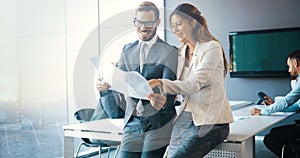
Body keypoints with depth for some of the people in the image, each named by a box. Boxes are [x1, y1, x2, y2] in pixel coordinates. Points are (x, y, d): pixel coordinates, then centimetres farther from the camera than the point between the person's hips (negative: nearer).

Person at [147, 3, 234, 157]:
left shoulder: (212, 48, -7)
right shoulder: (181, 52, 14)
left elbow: (195, 84, -18)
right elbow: (177, 86, 10)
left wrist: (161, 83, -29)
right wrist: (160, 97, -10)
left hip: (210, 121, -6)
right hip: (186, 117, 6)